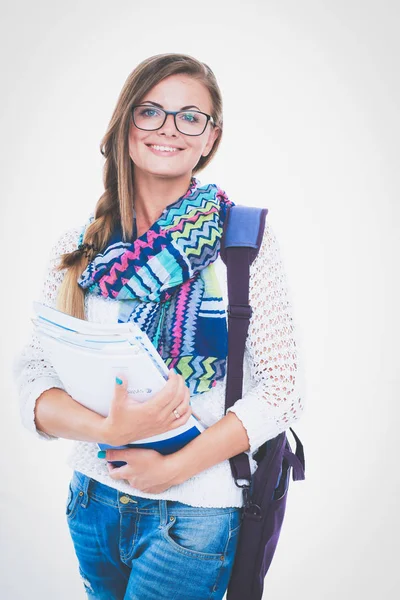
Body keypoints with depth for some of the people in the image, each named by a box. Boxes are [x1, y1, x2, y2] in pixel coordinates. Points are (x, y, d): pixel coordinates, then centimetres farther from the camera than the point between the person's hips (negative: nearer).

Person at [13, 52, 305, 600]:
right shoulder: (79, 249, 0)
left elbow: (283, 389, -11)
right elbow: (32, 377, -5)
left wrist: (175, 466, -17)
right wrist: (111, 427, -23)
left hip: (196, 512, -3)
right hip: (93, 500, 4)